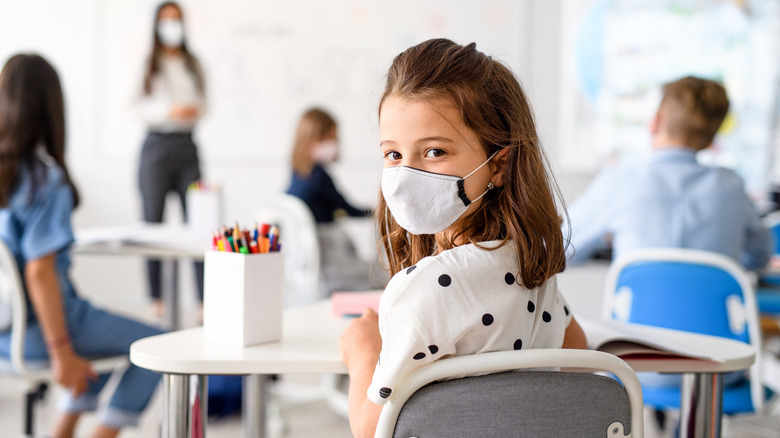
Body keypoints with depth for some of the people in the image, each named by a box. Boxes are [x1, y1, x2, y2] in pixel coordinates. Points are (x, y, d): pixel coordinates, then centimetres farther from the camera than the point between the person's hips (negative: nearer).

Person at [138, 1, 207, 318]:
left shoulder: (193, 64, 15)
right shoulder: (147, 63, 2)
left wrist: (196, 110, -4)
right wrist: (168, 110, -16)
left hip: (187, 146, 3)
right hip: (157, 146, -3)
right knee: (153, 223, 0)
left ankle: (205, 300, -3)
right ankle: (156, 300, 6)